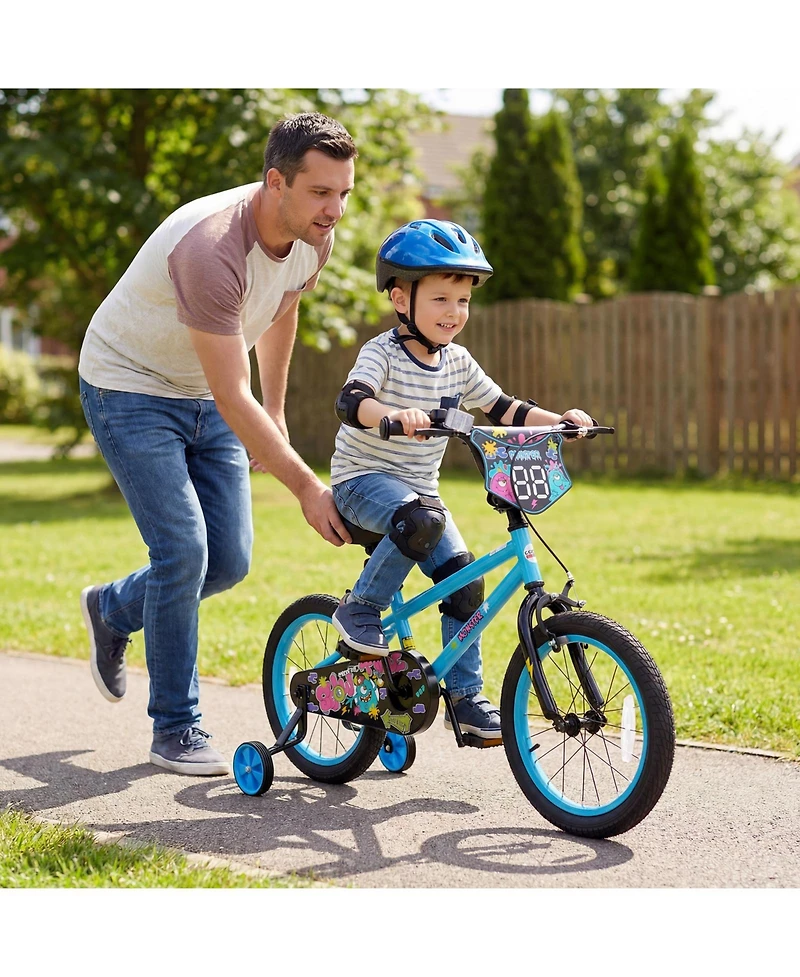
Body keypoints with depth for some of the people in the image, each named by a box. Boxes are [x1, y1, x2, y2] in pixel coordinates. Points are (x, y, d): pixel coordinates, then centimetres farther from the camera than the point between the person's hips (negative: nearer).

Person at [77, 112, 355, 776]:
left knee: (229, 559, 3)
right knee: (183, 550, -15)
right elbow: (233, 397, -33)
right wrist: (306, 485, -31)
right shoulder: (211, 248, -35)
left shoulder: (314, 239, -11)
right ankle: (176, 730, 0)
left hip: (205, 399, 7)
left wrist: (276, 413, 18)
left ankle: (113, 609, 32)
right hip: (130, 390, -7)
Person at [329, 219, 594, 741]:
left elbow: (501, 407, 11)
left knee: (464, 578, -7)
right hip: (363, 479, -6)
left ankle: (465, 695, 5)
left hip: (420, 488, 6)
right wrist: (395, 414, -54)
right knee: (421, 521, -36)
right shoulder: (382, 354, -15)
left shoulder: (457, 362, 5)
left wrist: (558, 419, -4)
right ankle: (360, 609, -16)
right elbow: (350, 400, -33)